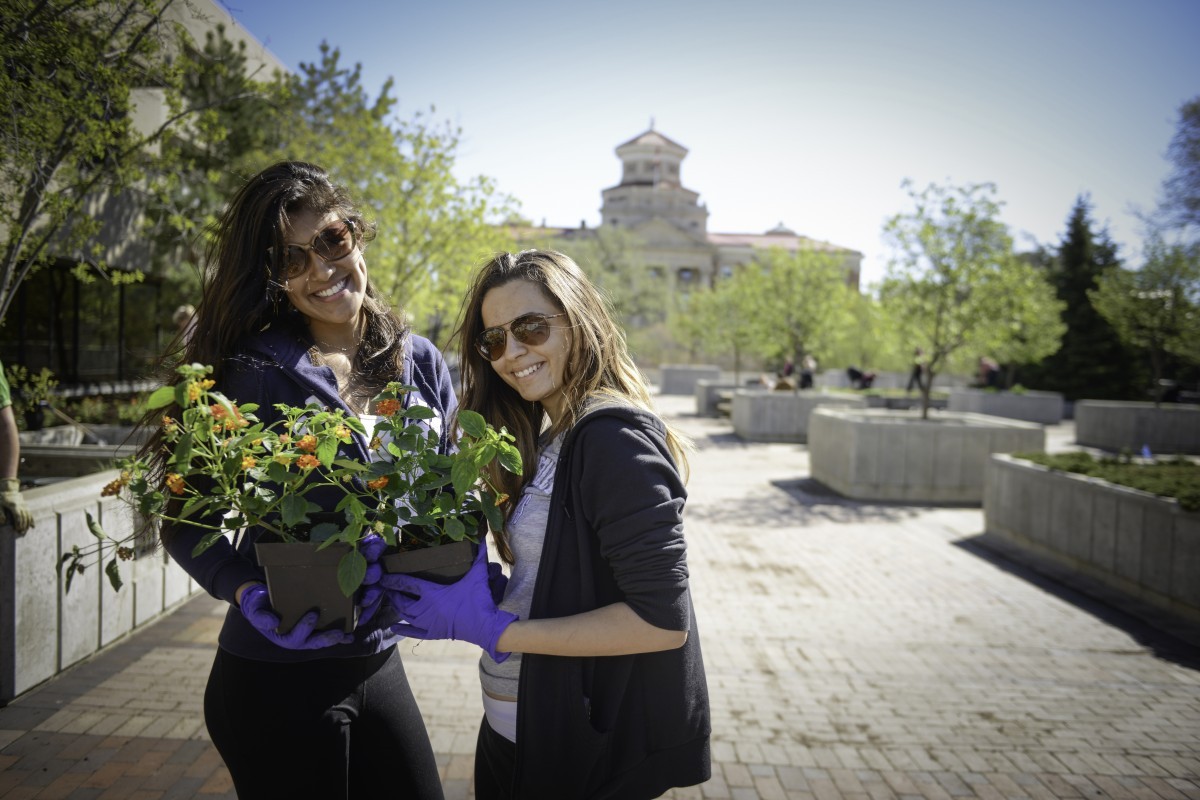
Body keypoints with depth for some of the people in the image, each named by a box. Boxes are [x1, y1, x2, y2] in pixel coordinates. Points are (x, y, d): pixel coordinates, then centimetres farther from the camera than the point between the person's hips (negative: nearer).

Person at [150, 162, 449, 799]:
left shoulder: (420, 362, 0)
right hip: (276, 679, -5)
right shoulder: (260, 374, -14)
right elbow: (186, 518, -10)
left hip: (376, 663, 5)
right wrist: (254, 597, -25)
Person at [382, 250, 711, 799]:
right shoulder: (549, 435, 6)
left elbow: (662, 621, -25)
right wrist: (476, 589, -6)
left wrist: (493, 630, -21)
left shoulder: (613, 436, -21)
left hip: (580, 753, -8)